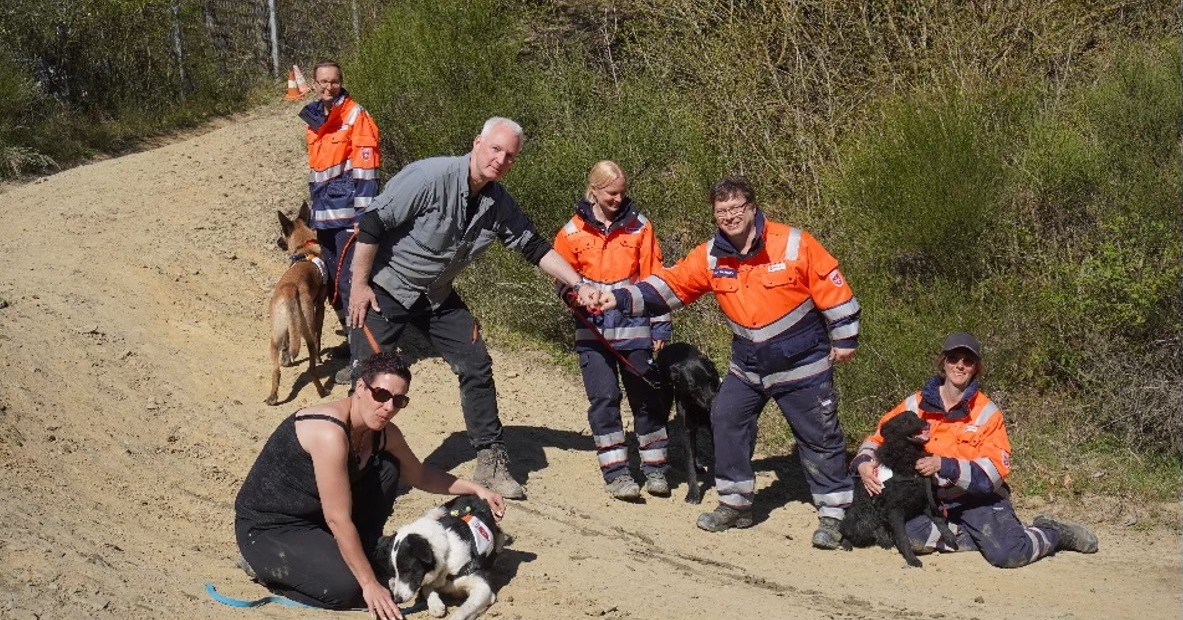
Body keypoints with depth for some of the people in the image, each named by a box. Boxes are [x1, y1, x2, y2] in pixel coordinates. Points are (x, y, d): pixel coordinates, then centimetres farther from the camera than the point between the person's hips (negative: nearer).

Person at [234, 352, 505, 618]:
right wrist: (370, 584, -25)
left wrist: (474, 488, 8)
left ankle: (355, 556, 6)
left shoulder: (385, 434, -4)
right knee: (347, 589, -25)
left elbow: (420, 475, 17)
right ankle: (263, 565, 0)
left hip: (314, 516, 8)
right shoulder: (330, 433, -32)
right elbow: (338, 519, -30)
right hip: (267, 528, -8)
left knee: (387, 469, -2)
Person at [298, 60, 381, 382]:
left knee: (349, 283, -10)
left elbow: (366, 168, -13)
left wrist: (364, 215, -19)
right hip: (324, 217, 8)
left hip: (348, 215, -8)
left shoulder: (356, 116, -7)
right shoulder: (315, 119, 16)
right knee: (332, 283, 13)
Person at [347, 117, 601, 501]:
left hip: (437, 295, 6)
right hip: (385, 286, -6)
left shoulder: (499, 203, -4)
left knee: (477, 366, 2)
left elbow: (535, 248, 4)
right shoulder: (431, 177, -25)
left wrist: (579, 286, -6)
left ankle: (491, 463, 12)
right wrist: (359, 286, -19)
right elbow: (372, 222, -23)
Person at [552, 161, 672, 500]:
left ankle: (654, 467, 18)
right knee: (604, 398, -4)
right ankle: (616, 472, 3)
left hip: (635, 325, 0)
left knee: (646, 397, 6)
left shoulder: (639, 226, 2)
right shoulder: (573, 232, 1)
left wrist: (661, 326, 0)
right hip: (593, 329, 0)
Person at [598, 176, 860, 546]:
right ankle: (735, 504, 18)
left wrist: (844, 339, -9)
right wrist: (621, 299, -14)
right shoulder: (711, 257, -3)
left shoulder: (794, 244, -17)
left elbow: (833, 289, -12)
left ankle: (834, 516, 10)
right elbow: (669, 285, -3)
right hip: (748, 364, 5)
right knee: (727, 420, 2)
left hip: (803, 364, -5)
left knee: (819, 437, -1)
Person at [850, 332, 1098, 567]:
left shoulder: (987, 412, -6)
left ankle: (1057, 534, 9)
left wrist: (944, 465, -28)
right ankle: (984, 537, -7)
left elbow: (994, 472, -15)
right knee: (911, 536, -30)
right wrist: (863, 463, -17)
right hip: (934, 500, 2)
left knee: (1007, 553, -26)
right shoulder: (917, 404, 0)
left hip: (979, 499, -2)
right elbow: (879, 438, 6)